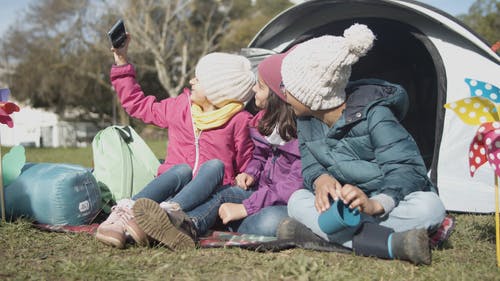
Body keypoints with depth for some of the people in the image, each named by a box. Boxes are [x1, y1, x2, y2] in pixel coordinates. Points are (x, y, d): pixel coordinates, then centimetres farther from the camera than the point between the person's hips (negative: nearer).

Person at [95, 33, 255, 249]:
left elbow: (246, 170, 4)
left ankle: (167, 212, -57)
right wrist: (121, 61, 25)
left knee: (215, 165, -32)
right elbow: (138, 104, 25)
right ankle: (124, 213, -52)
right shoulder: (181, 106, 15)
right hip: (172, 186, 3)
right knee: (182, 169, -30)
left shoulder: (240, 121, 2)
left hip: (209, 196, -2)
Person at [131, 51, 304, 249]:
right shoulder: (264, 121, 12)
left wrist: (245, 207, -25)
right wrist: (251, 174, 1)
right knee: (228, 193, -18)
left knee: (270, 221, -38)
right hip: (266, 195, 8)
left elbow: (295, 185, -23)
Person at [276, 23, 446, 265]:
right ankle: (391, 243, -41)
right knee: (298, 200, -23)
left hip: (389, 207, -4)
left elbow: (405, 169, -25)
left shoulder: (373, 115, -20)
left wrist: (375, 204, -44)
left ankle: (314, 231, -41)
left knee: (429, 207, -35)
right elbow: (310, 164, -1)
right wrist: (320, 179, -28)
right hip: (344, 208, 4)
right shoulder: (306, 121, -1)